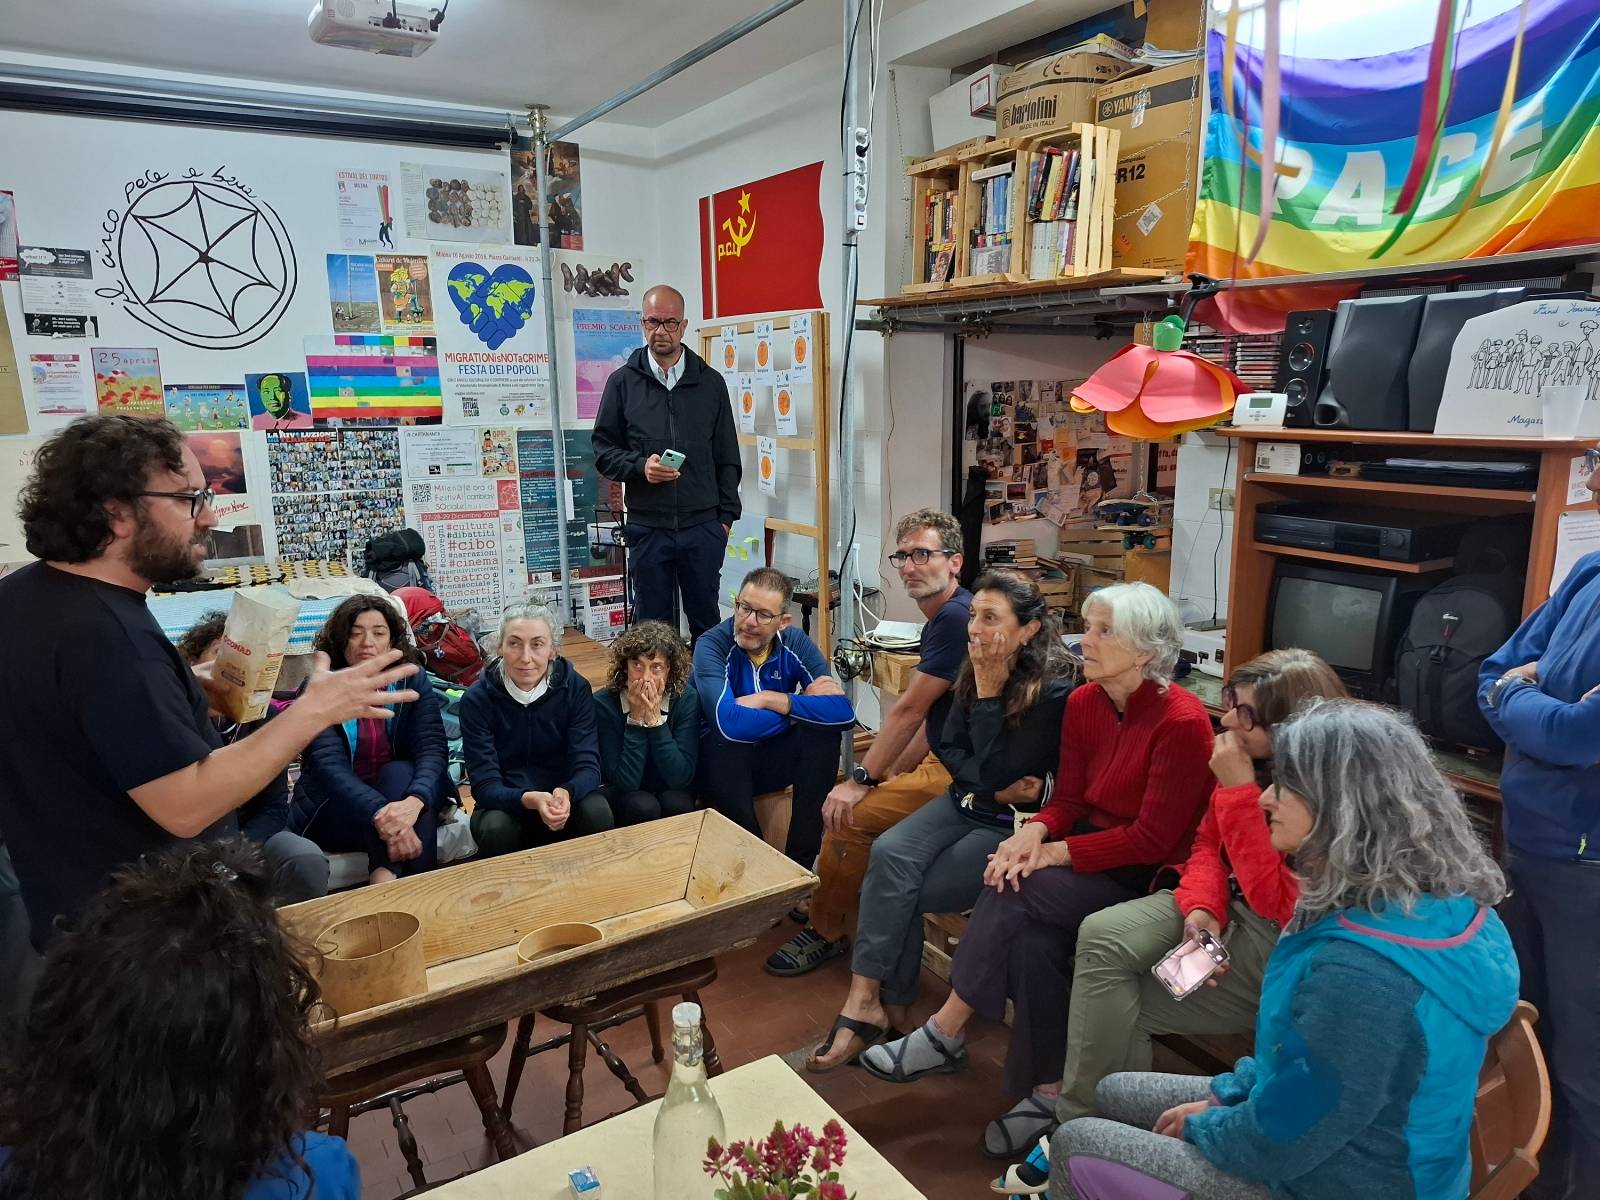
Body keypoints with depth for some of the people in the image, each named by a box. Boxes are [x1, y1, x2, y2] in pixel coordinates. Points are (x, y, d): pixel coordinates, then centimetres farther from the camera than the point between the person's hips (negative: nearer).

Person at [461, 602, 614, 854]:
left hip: (565, 797, 1)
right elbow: (485, 784, -18)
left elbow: (587, 765, -16)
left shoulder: (575, 688, -10)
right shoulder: (477, 699, -13)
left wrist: (566, 794, -40)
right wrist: (529, 800, -40)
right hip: (506, 803, -1)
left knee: (597, 813, -30)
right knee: (496, 828, -33)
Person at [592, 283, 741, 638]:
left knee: (706, 621, 10)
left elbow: (727, 458, 8)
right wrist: (640, 465, -14)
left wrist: (726, 515, 3)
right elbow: (603, 450, 5)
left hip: (703, 528, 1)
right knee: (653, 626, 9)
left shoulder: (710, 382, 6)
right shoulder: (623, 382, 4)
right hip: (647, 528, 0)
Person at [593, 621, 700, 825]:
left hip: (671, 790, 1)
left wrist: (655, 719, -30)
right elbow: (625, 781, -23)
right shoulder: (603, 704, -20)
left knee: (677, 804, -30)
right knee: (643, 807, -31)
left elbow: (682, 777, -23)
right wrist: (636, 718, -30)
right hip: (621, 793, -1)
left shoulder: (686, 699, -18)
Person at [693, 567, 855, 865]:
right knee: (732, 730, -36)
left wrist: (772, 700, -28)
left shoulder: (795, 643, -10)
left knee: (825, 722, -23)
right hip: (724, 766, -3)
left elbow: (843, 712, -22)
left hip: (772, 762, 4)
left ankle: (801, 859, -15)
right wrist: (798, 709, -26)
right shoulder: (711, 646, -21)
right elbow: (728, 722, -40)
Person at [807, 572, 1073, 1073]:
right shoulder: (975, 671, 1)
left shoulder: (1054, 690, -18)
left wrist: (989, 693, -20)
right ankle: (868, 1004, -20)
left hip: (1013, 825, -6)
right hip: (964, 804, 6)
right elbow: (949, 749, 6)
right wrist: (994, 788, -11)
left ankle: (875, 1005, 0)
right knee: (888, 853, -22)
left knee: (901, 890, -19)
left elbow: (998, 771, -21)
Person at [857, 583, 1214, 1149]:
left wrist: (1055, 853, -20)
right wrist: (1033, 832, -18)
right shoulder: (1083, 703, 0)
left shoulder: (1181, 722, -20)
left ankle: (944, 1034, -11)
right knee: (1034, 932, -24)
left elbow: (1154, 838, -19)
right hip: (1091, 847, 6)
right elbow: (1068, 798, 4)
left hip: (1151, 873, -6)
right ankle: (1047, 1092, -10)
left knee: (1018, 898, -26)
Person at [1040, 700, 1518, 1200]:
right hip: (1347, 1140, 8)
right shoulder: (1446, 904, -5)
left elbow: (1276, 1147, -25)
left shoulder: (1362, 971, -37)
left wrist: (1200, 1127, -5)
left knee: (1075, 1148, 1)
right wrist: (1224, 1092, 6)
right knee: (1113, 1096, 18)